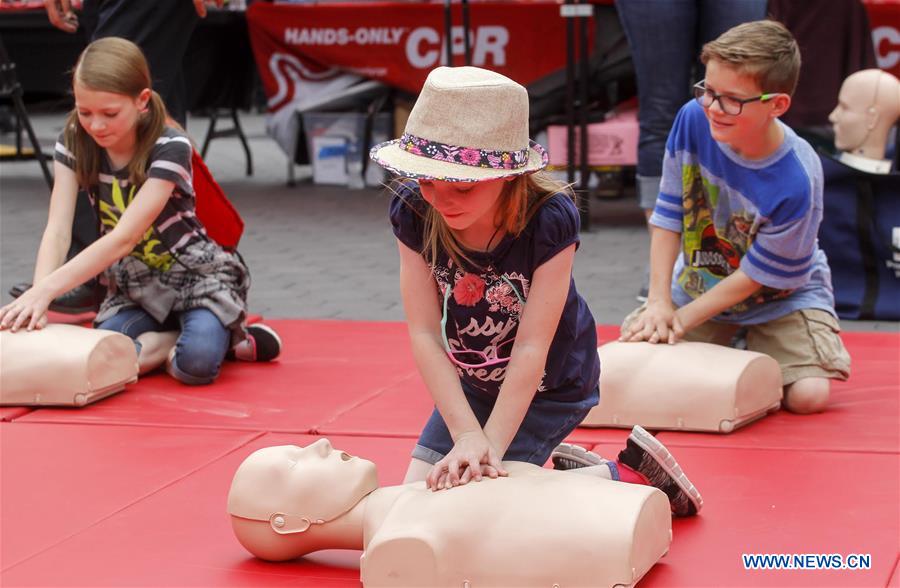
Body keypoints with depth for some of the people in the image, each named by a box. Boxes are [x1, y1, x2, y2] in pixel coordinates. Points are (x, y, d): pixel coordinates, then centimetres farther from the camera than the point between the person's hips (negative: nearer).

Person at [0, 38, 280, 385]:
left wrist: (45, 289, -41)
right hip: (134, 286, 4)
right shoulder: (74, 142, -9)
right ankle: (177, 337, -1)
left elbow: (125, 236, -32)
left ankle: (226, 335, 2)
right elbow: (57, 230, -17)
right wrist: (38, 297, -36)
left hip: (198, 277, -4)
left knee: (195, 363, -33)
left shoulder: (170, 147, -23)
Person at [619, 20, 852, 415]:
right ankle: (730, 340, 17)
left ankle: (758, 352, 13)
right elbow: (669, 213, -11)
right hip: (698, 283, 4)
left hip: (780, 295, -3)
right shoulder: (693, 120, -21)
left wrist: (682, 320, -19)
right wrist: (660, 302, -17)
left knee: (809, 395, -22)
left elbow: (757, 275, -21)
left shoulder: (796, 181, -32)